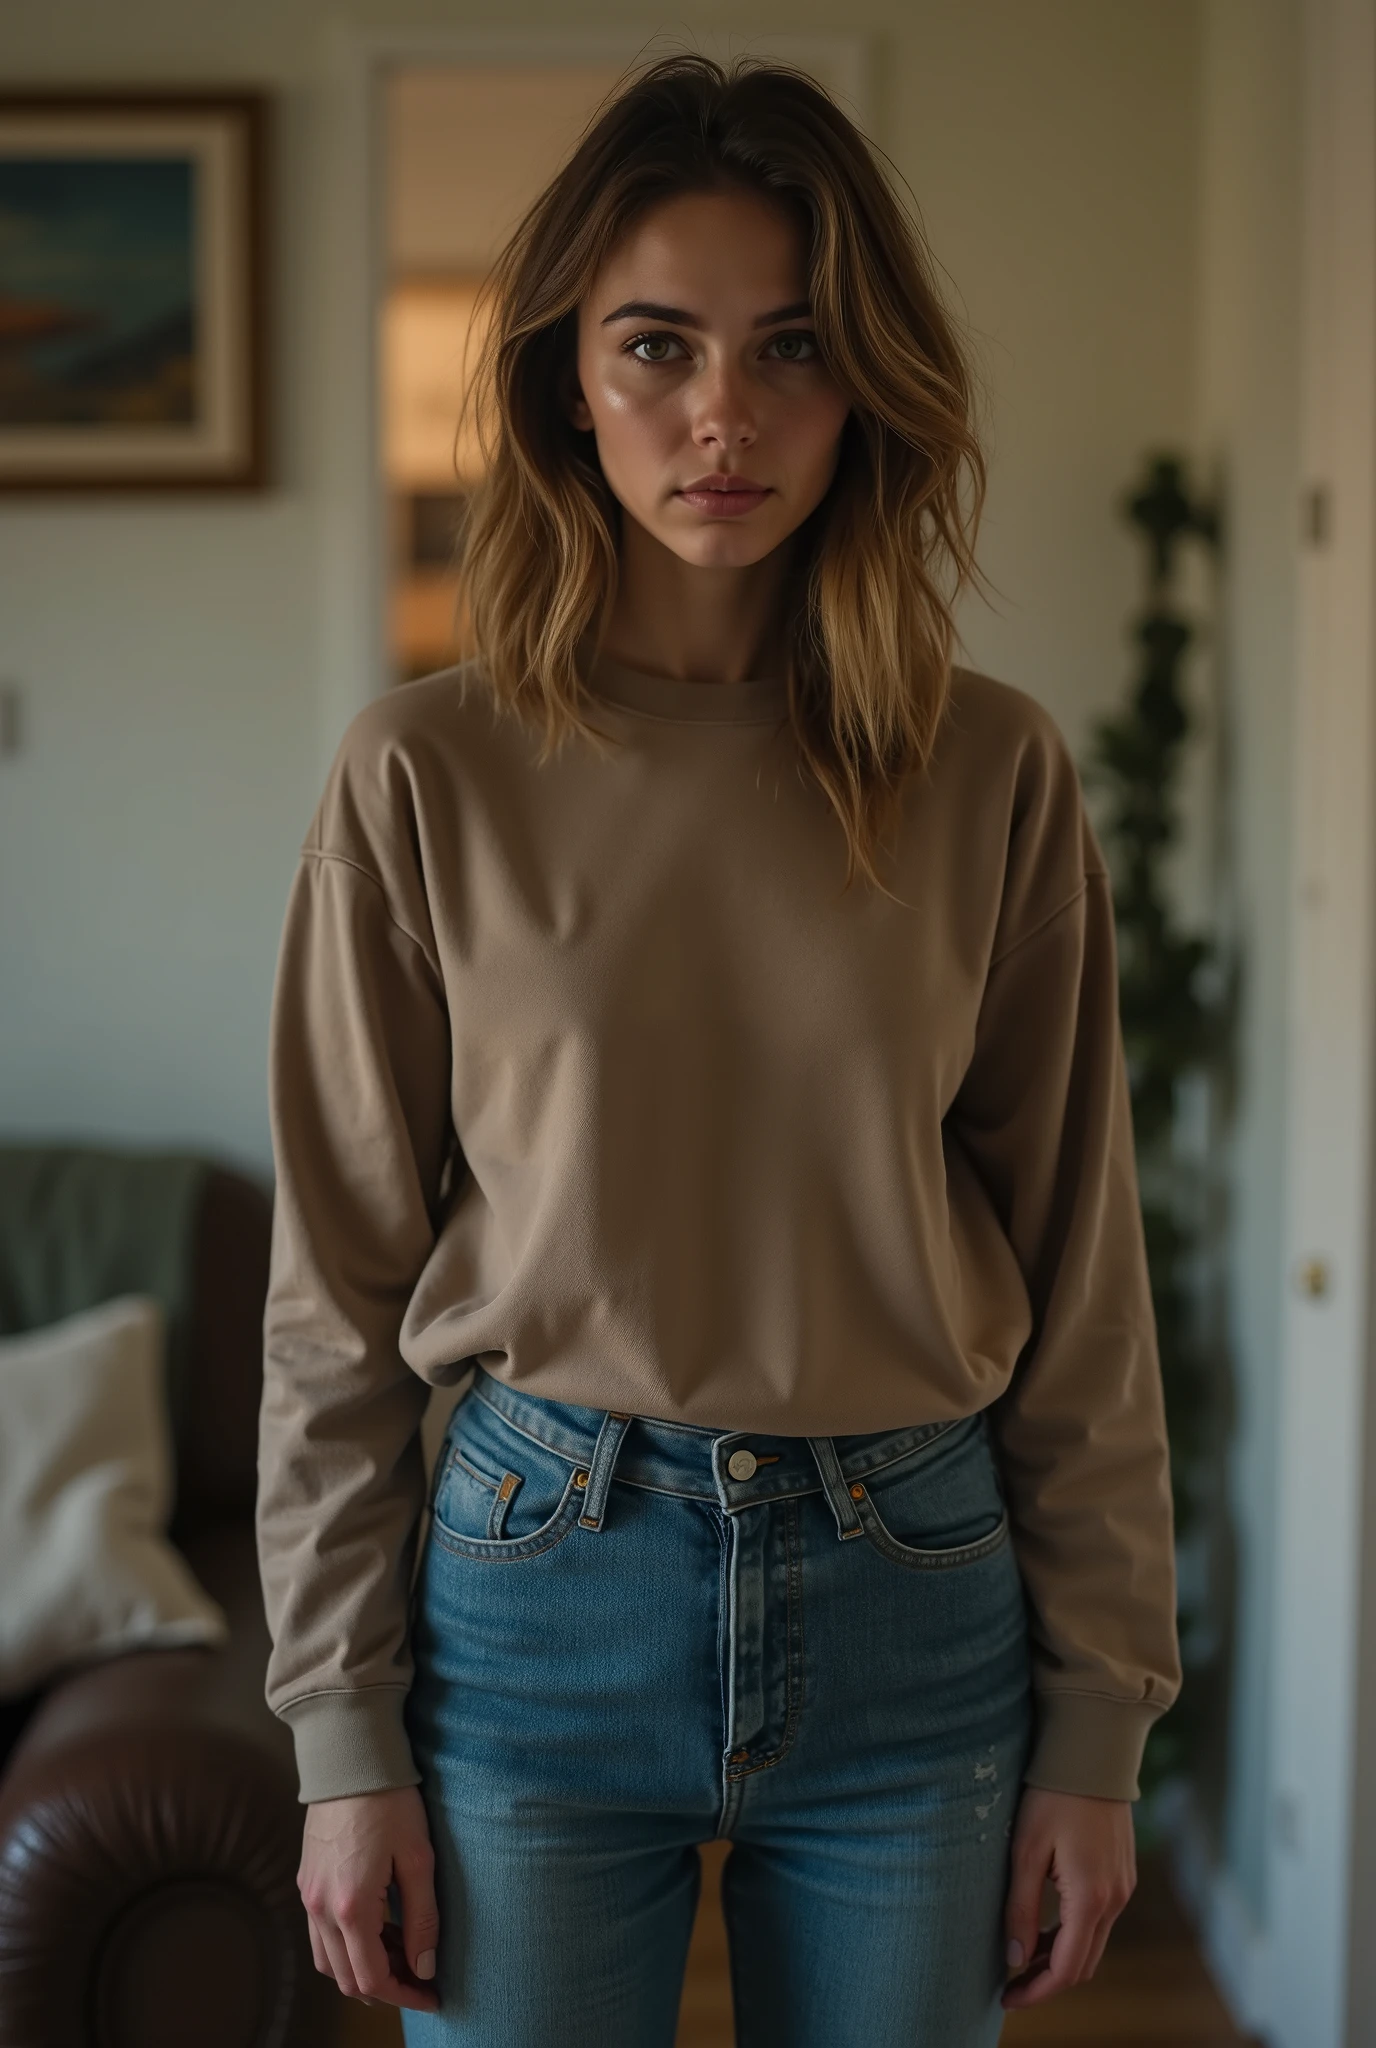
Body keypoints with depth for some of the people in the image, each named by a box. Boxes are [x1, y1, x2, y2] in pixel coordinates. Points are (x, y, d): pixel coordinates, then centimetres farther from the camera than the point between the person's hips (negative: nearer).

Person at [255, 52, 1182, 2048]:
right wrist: (343, 1736, -1)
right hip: (540, 1581, -1)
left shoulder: (993, 777, -3)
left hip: (913, 1604, 1)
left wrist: (1096, 1724, 2)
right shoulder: (428, 776, -5)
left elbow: (1080, 1278, 1)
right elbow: (338, 1298, -1)